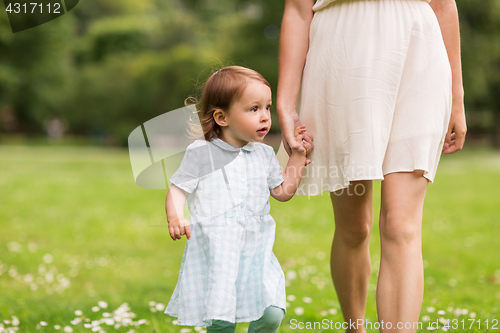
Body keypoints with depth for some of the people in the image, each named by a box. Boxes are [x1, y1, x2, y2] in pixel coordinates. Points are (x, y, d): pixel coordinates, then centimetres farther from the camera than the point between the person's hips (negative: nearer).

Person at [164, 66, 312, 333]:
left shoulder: (264, 154, 13)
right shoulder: (201, 153, -2)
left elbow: (283, 192, 18)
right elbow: (178, 189, -1)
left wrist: (298, 155, 13)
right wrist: (174, 217, -20)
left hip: (256, 249, 4)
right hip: (214, 251, -4)